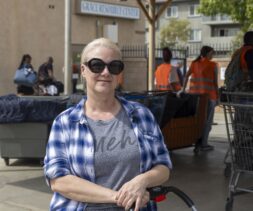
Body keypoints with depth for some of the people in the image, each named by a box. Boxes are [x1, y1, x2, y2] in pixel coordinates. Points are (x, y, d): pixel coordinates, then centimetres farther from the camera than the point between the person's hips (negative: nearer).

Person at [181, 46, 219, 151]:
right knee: (207, 120, 2)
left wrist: (183, 89, -3)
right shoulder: (213, 65, -3)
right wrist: (217, 97, 1)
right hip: (208, 95, -4)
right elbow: (215, 82, -4)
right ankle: (203, 143, 1)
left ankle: (197, 141, 13)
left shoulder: (194, 63, 8)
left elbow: (186, 76, -3)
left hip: (195, 94, 4)